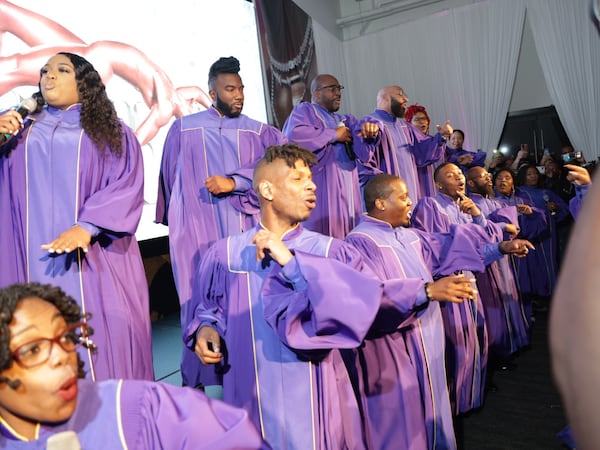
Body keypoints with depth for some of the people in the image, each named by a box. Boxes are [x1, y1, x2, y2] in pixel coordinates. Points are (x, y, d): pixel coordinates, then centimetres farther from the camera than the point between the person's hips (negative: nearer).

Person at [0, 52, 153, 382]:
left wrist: (87, 226, -19)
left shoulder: (111, 132, 9)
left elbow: (127, 187, -5)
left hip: (93, 261, -2)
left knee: (102, 344, -4)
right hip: (37, 262, 3)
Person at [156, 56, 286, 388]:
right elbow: (169, 177, 17)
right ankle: (196, 380, 11)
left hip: (246, 227, 1)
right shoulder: (183, 129, 10)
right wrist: (172, 220, 22)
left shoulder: (259, 132, 10)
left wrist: (234, 182, -14)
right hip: (198, 229, 0)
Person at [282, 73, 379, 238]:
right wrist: (333, 134, -6)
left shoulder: (345, 119, 27)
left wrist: (369, 127, -16)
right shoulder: (304, 110, 7)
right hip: (320, 191, -6)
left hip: (348, 194, 6)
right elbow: (294, 135, -14)